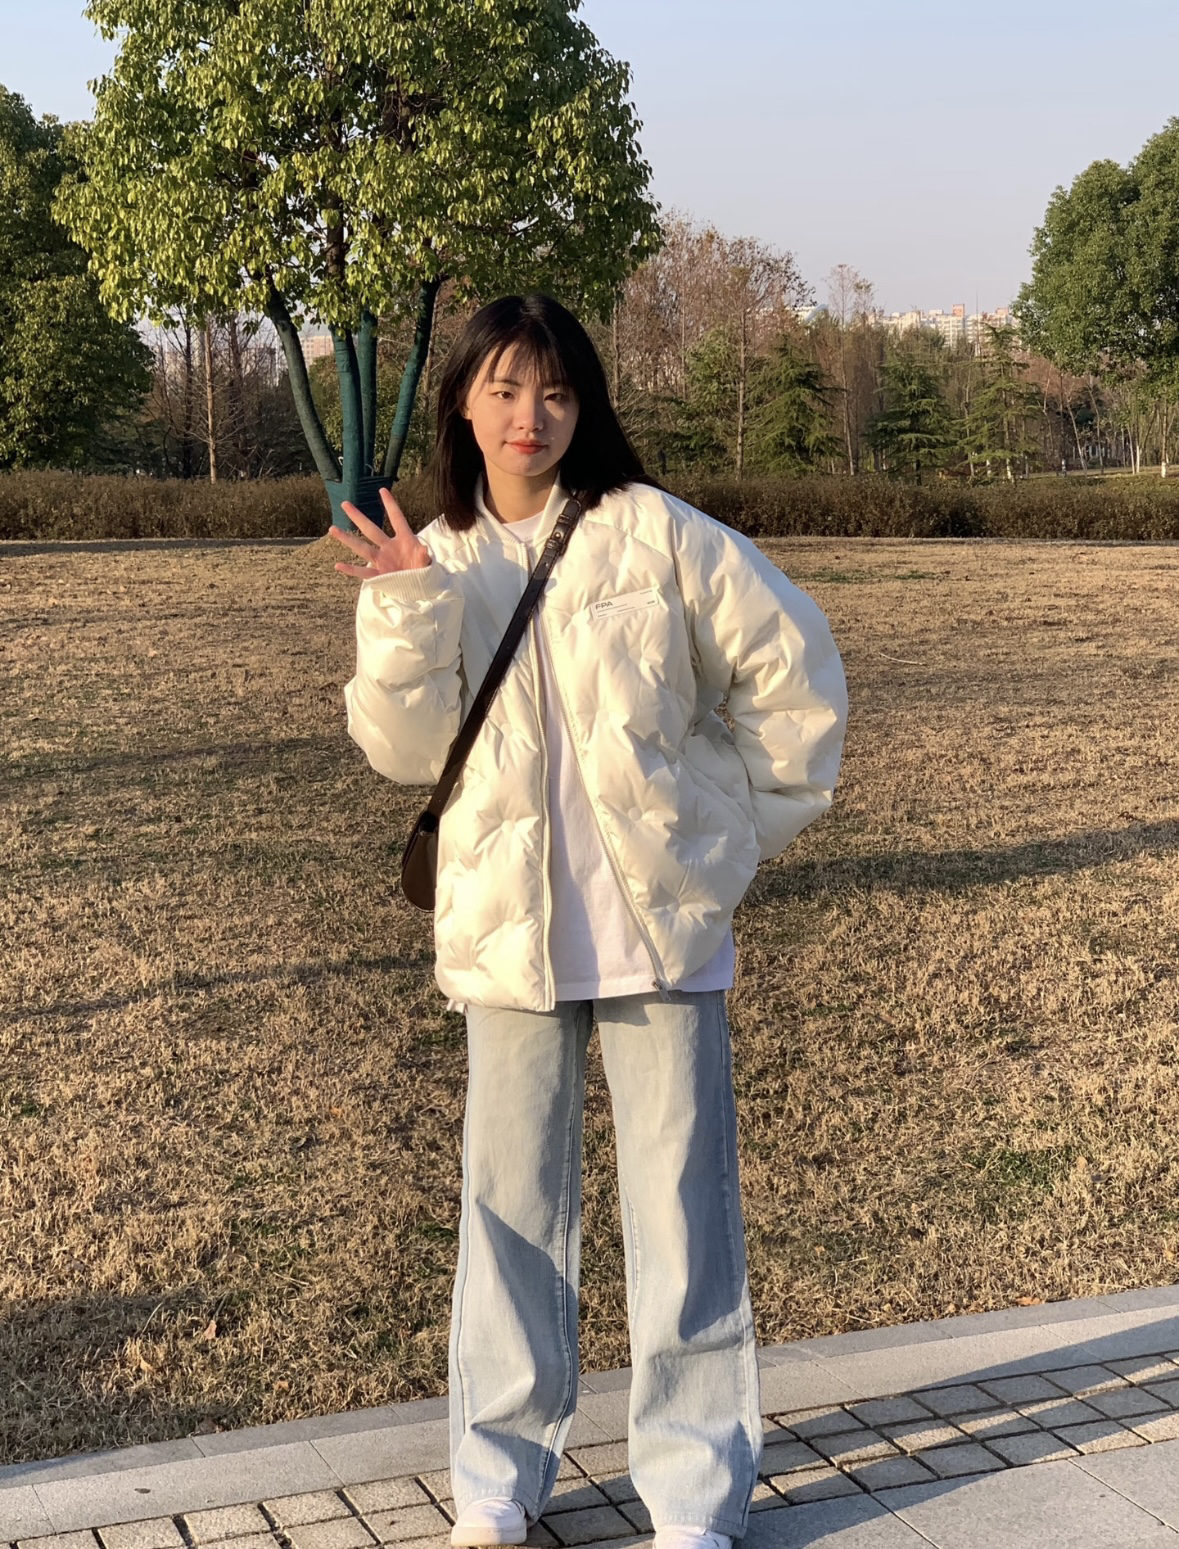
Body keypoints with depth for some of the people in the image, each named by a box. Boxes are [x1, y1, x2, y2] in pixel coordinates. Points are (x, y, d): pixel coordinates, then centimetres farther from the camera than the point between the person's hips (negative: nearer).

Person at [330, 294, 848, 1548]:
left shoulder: (651, 534, -3)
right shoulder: (432, 562, 5)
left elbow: (790, 665, 3)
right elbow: (406, 749, -5)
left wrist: (753, 817, 6)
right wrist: (408, 616, -18)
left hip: (660, 914, -2)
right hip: (507, 923, 2)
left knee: (681, 1200, 3)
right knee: (509, 1203, 10)